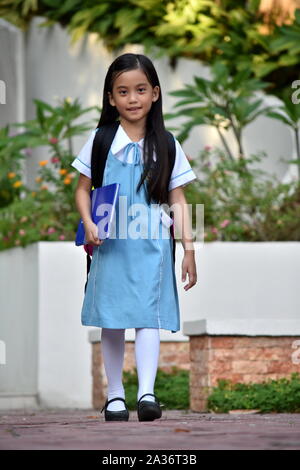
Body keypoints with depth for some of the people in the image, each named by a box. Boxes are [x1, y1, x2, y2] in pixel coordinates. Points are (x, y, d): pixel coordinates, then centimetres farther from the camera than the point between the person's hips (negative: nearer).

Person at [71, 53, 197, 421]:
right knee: (111, 322, 5)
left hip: (151, 245, -1)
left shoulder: (166, 145, 3)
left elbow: (177, 200, 5)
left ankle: (147, 393, -18)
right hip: (110, 243, 1)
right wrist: (88, 223, -10)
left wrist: (189, 249, 1)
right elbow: (83, 188, 9)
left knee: (148, 317, -12)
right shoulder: (100, 140, 3)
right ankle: (114, 395, 14)